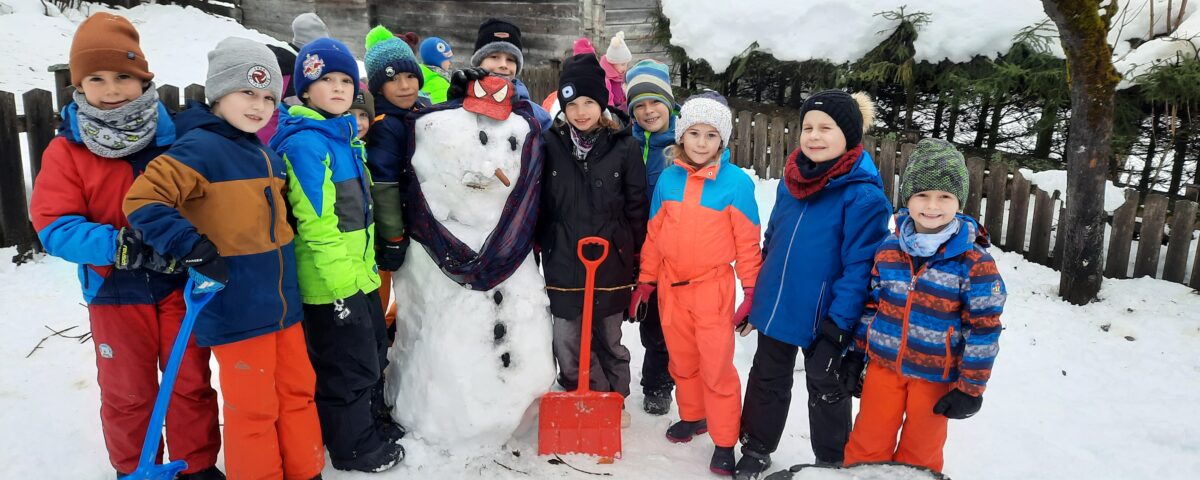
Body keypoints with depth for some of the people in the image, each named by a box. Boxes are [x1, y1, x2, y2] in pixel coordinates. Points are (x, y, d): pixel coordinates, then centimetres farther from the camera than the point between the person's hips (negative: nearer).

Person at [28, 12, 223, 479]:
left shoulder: (173, 136, -4)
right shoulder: (66, 151, -8)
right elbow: (55, 227, -14)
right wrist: (120, 246, -29)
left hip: (180, 283, 1)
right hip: (115, 291, -1)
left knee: (192, 383, 12)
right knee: (128, 392, 15)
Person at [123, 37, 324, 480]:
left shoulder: (266, 155, 12)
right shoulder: (200, 147, -14)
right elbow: (143, 201, -21)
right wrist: (194, 249, -26)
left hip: (283, 303, 8)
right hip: (235, 310, -8)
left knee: (298, 392, 17)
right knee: (253, 407, 3)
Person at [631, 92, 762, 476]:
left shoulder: (736, 182, -11)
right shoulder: (668, 178, 0)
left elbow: (747, 241, -7)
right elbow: (654, 233, 8)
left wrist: (751, 288, -5)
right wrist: (646, 280, 10)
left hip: (712, 288, -4)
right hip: (670, 286, 4)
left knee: (717, 367, 2)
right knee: (682, 361, 19)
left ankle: (724, 442, 17)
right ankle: (692, 416, 40)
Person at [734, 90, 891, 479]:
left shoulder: (864, 196, -19)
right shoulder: (792, 180, 2)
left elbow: (859, 268, -20)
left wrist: (837, 326, -21)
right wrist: (757, 295, 13)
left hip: (823, 319, -6)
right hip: (776, 308, 6)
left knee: (826, 389, 14)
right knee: (767, 380, 20)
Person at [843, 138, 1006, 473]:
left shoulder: (975, 263, -14)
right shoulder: (888, 249, -3)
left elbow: (983, 329, -10)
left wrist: (970, 388, -9)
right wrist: (855, 354, 9)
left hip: (936, 377, -2)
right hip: (883, 364, 3)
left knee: (919, 456, 17)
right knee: (867, 448, 14)